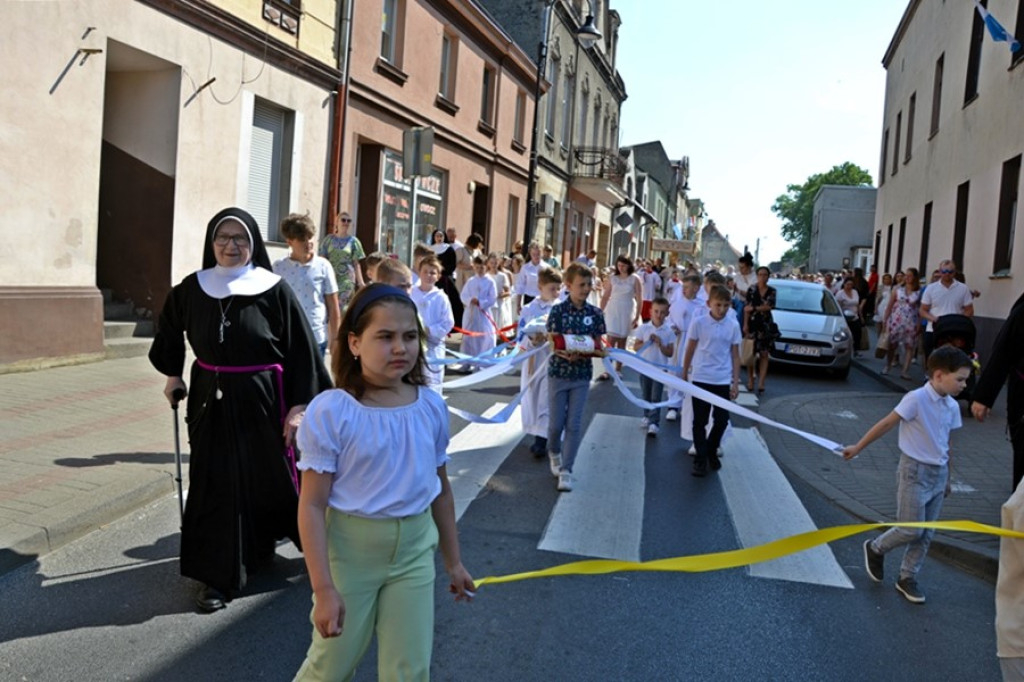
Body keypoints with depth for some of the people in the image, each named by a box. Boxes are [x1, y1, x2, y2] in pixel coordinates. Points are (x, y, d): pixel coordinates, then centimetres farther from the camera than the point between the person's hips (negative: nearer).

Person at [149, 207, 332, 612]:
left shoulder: (274, 291, -9)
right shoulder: (192, 289, 1)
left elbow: (300, 351, -9)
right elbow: (170, 334, 21)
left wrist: (299, 405, -12)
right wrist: (173, 375, 20)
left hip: (262, 401, -3)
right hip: (211, 401, 3)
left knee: (270, 478, 11)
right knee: (216, 485, 4)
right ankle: (220, 577, 15)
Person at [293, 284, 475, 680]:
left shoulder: (432, 407, -4)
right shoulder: (330, 412, -18)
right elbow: (312, 505, -15)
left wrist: (453, 560, 14)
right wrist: (324, 588, -18)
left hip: (414, 551, 4)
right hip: (350, 550, -3)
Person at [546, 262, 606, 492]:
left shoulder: (595, 314, 0)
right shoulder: (558, 311, -8)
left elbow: (598, 344, 5)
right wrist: (567, 355, -28)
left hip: (582, 374, 2)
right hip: (559, 371, -2)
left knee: (574, 424, 1)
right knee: (556, 421, 5)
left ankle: (566, 470, 9)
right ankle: (553, 453, 36)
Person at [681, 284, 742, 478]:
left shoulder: (733, 325, -1)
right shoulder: (699, 322, -6)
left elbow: (735, 355, 4)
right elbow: (690, 350, 2)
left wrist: (736, 382, 3)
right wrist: (684, 374, 6)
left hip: (723, 381, 2)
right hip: (701, 379, -2)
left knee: (722, 420, 7)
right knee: (700, 421, 4)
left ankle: (712, 452, 31)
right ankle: (701, 459, 13)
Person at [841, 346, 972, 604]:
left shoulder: (952, 406, 2)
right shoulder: (916, 399, -19)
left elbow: (945, 444, 12)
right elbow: (886, 424, -14)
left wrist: (947, 478, 18)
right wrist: (857, 448, -9)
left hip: (938, 474, 7)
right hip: (915, 471, -7)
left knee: (926, 534, 10)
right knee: (911, 530, -4)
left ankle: (907, 578, 23)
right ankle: (876, 548, 24)